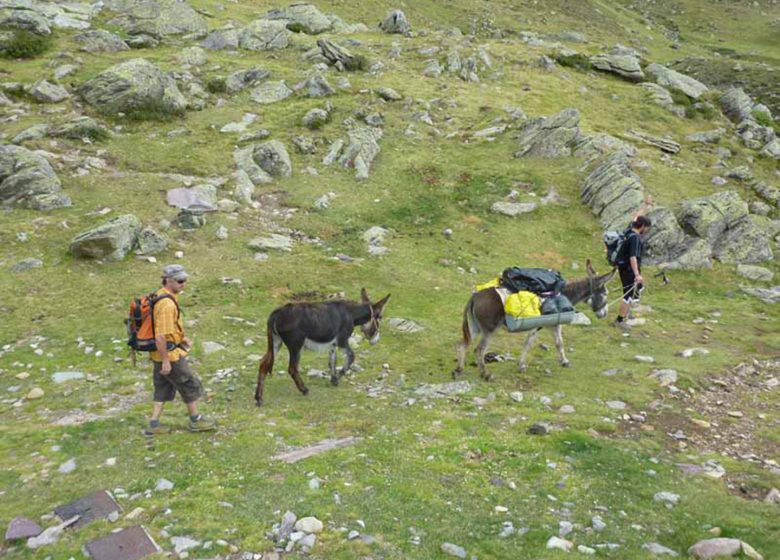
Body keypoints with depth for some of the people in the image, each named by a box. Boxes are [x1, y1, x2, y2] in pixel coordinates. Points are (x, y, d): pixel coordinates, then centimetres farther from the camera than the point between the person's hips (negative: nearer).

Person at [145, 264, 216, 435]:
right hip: (169, 354, -9)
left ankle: (154, 424, 21)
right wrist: (166, 361, -23)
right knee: (190, 385, 6)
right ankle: (195, 420, 21)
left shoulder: (160, 295, 7)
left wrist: (181, 337, 18)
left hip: (160, 354, 10)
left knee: (163, 388, 17)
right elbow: (161, 336, -28)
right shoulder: (166, 304, -26)